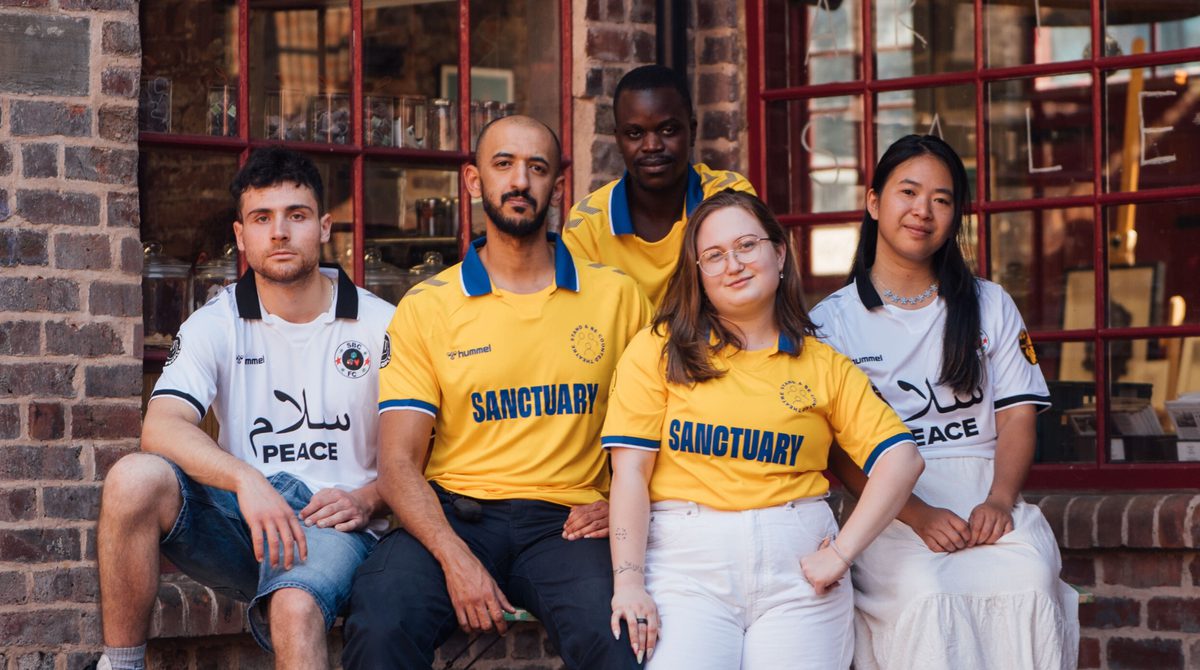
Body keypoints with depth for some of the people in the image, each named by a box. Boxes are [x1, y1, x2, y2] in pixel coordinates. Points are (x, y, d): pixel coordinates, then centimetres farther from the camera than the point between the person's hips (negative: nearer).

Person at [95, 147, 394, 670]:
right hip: (240, 513, 3)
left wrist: (366, 501, -11)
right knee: (134, 479, -29)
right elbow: (162, 427, -11)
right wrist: (246, 480, -28)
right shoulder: (217, 325, 7)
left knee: (295, 605, -39)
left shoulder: (380, 326, 7)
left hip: (333, 524, -2)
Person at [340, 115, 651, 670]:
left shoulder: (617, 297, 12)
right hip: (453, 514, 0)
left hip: (564, 520, 0)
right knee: (379, 625, -31)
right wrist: (455, 558, -16)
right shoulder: (425, 308, 8)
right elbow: (399, 461, 1)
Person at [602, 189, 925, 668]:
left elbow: (901, 460, 3)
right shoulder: (659, 350, 7)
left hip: (794, 561, 2)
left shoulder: (825, 367, 11)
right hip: (684, 561, -1)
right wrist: (629, 583, -9)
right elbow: (631, 471, 1)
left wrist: (841, 554, -9)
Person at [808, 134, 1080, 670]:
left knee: (1029, 578, -32)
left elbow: (1018, 414, 9)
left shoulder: (990, 306, 18)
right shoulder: (831, 322, 8)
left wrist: (1000, 500, -11)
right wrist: (917, 514, -16)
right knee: (927, 593, -35)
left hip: (986, 499, 2)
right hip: (888, 511, -2)